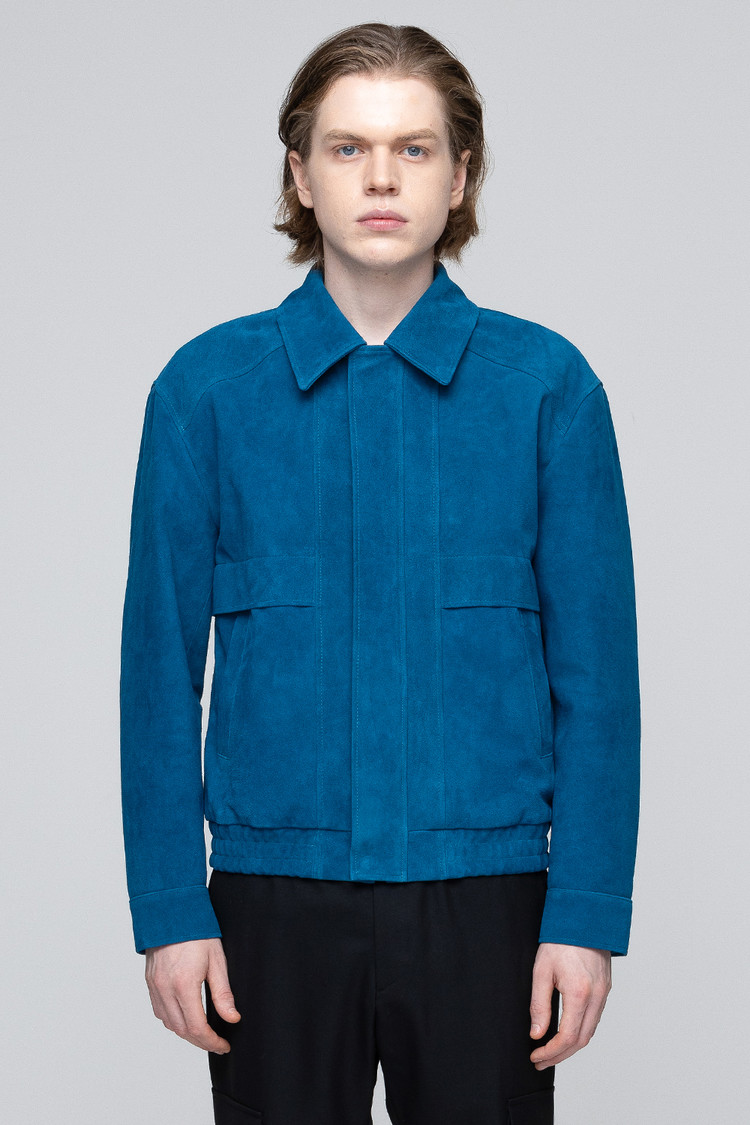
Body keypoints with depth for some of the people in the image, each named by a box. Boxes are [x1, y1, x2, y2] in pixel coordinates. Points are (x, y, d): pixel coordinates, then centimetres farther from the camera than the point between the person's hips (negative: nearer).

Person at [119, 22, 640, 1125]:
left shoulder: (545, 384, -1)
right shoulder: (208, 389, 1)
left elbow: (594, 669, -1)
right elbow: (160, 664, 2)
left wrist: (588, 911, -5)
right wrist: (168, 909, -2)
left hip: (484, 893, 0)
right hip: (275, 900, 1)